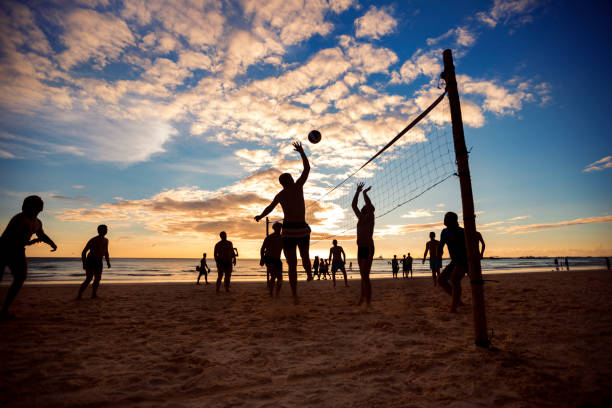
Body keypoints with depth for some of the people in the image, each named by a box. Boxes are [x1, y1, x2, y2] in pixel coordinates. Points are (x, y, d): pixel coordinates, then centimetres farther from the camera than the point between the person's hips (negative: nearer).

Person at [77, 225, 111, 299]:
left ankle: (94, 294, 10)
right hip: (90, 260, -6)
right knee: (88, 279, -14)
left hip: (99, 261, 6)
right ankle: (79, 295, -8)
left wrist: (108, 261, 8)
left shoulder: (106, 240, 8)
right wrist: (84, 264, -20)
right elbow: (84, 252, -11)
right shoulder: (93, 240, -13)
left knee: (97, 279, 2)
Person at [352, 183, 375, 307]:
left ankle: (368, 302, -10)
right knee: (363, 275, 16)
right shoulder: (360, 218, 14)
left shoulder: (370, 218, -4)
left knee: (365, 276, -13)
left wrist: (365, 193, -12)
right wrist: (358, 191, 11)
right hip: (360, 249, 8)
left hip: (368, 249, -7)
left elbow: (370, 206, -22)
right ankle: (362, 297, 26)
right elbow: (353, 205, 16)